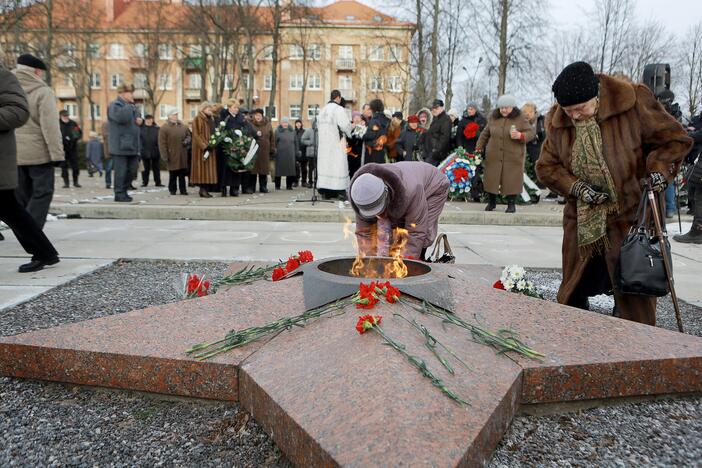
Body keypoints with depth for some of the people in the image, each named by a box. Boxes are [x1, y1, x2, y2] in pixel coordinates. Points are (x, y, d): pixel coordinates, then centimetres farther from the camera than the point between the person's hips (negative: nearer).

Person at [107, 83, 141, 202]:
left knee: (133, 169, 10)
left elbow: (135, 120, 31)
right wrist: (129, 106, -15)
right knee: (121, 170, -3)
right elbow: (121, 117, -28)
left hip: (132, 146, 9)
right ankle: (119, 194, 6)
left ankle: (123, 190, 23)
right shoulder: (115, 105, -8)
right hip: (120, 146, -8)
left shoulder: (131, 106, 20)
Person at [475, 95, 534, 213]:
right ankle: (491, 202, 22)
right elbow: (485, 134, 15)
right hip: (493, 156, 3)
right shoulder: (494, 117, 6)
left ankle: (511, 204, 11)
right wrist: (479, 147, 13)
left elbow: (531, 132, -3)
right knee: (491, 178, 6)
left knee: (512, 180, -2)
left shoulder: (520, 118, -2)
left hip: (513, 157, -2)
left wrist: (520, 136, -22)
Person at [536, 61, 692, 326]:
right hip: (582, 222, 4)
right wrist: (576, 187, -11)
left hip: (630, 218, -3)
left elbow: (674, 140, -1)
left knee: (633, 296, 1)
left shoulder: (634, 103, -11)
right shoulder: (558, 122, 0)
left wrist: (658, 169, -19)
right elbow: (546, 166, 5)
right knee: (572, 293, 13)